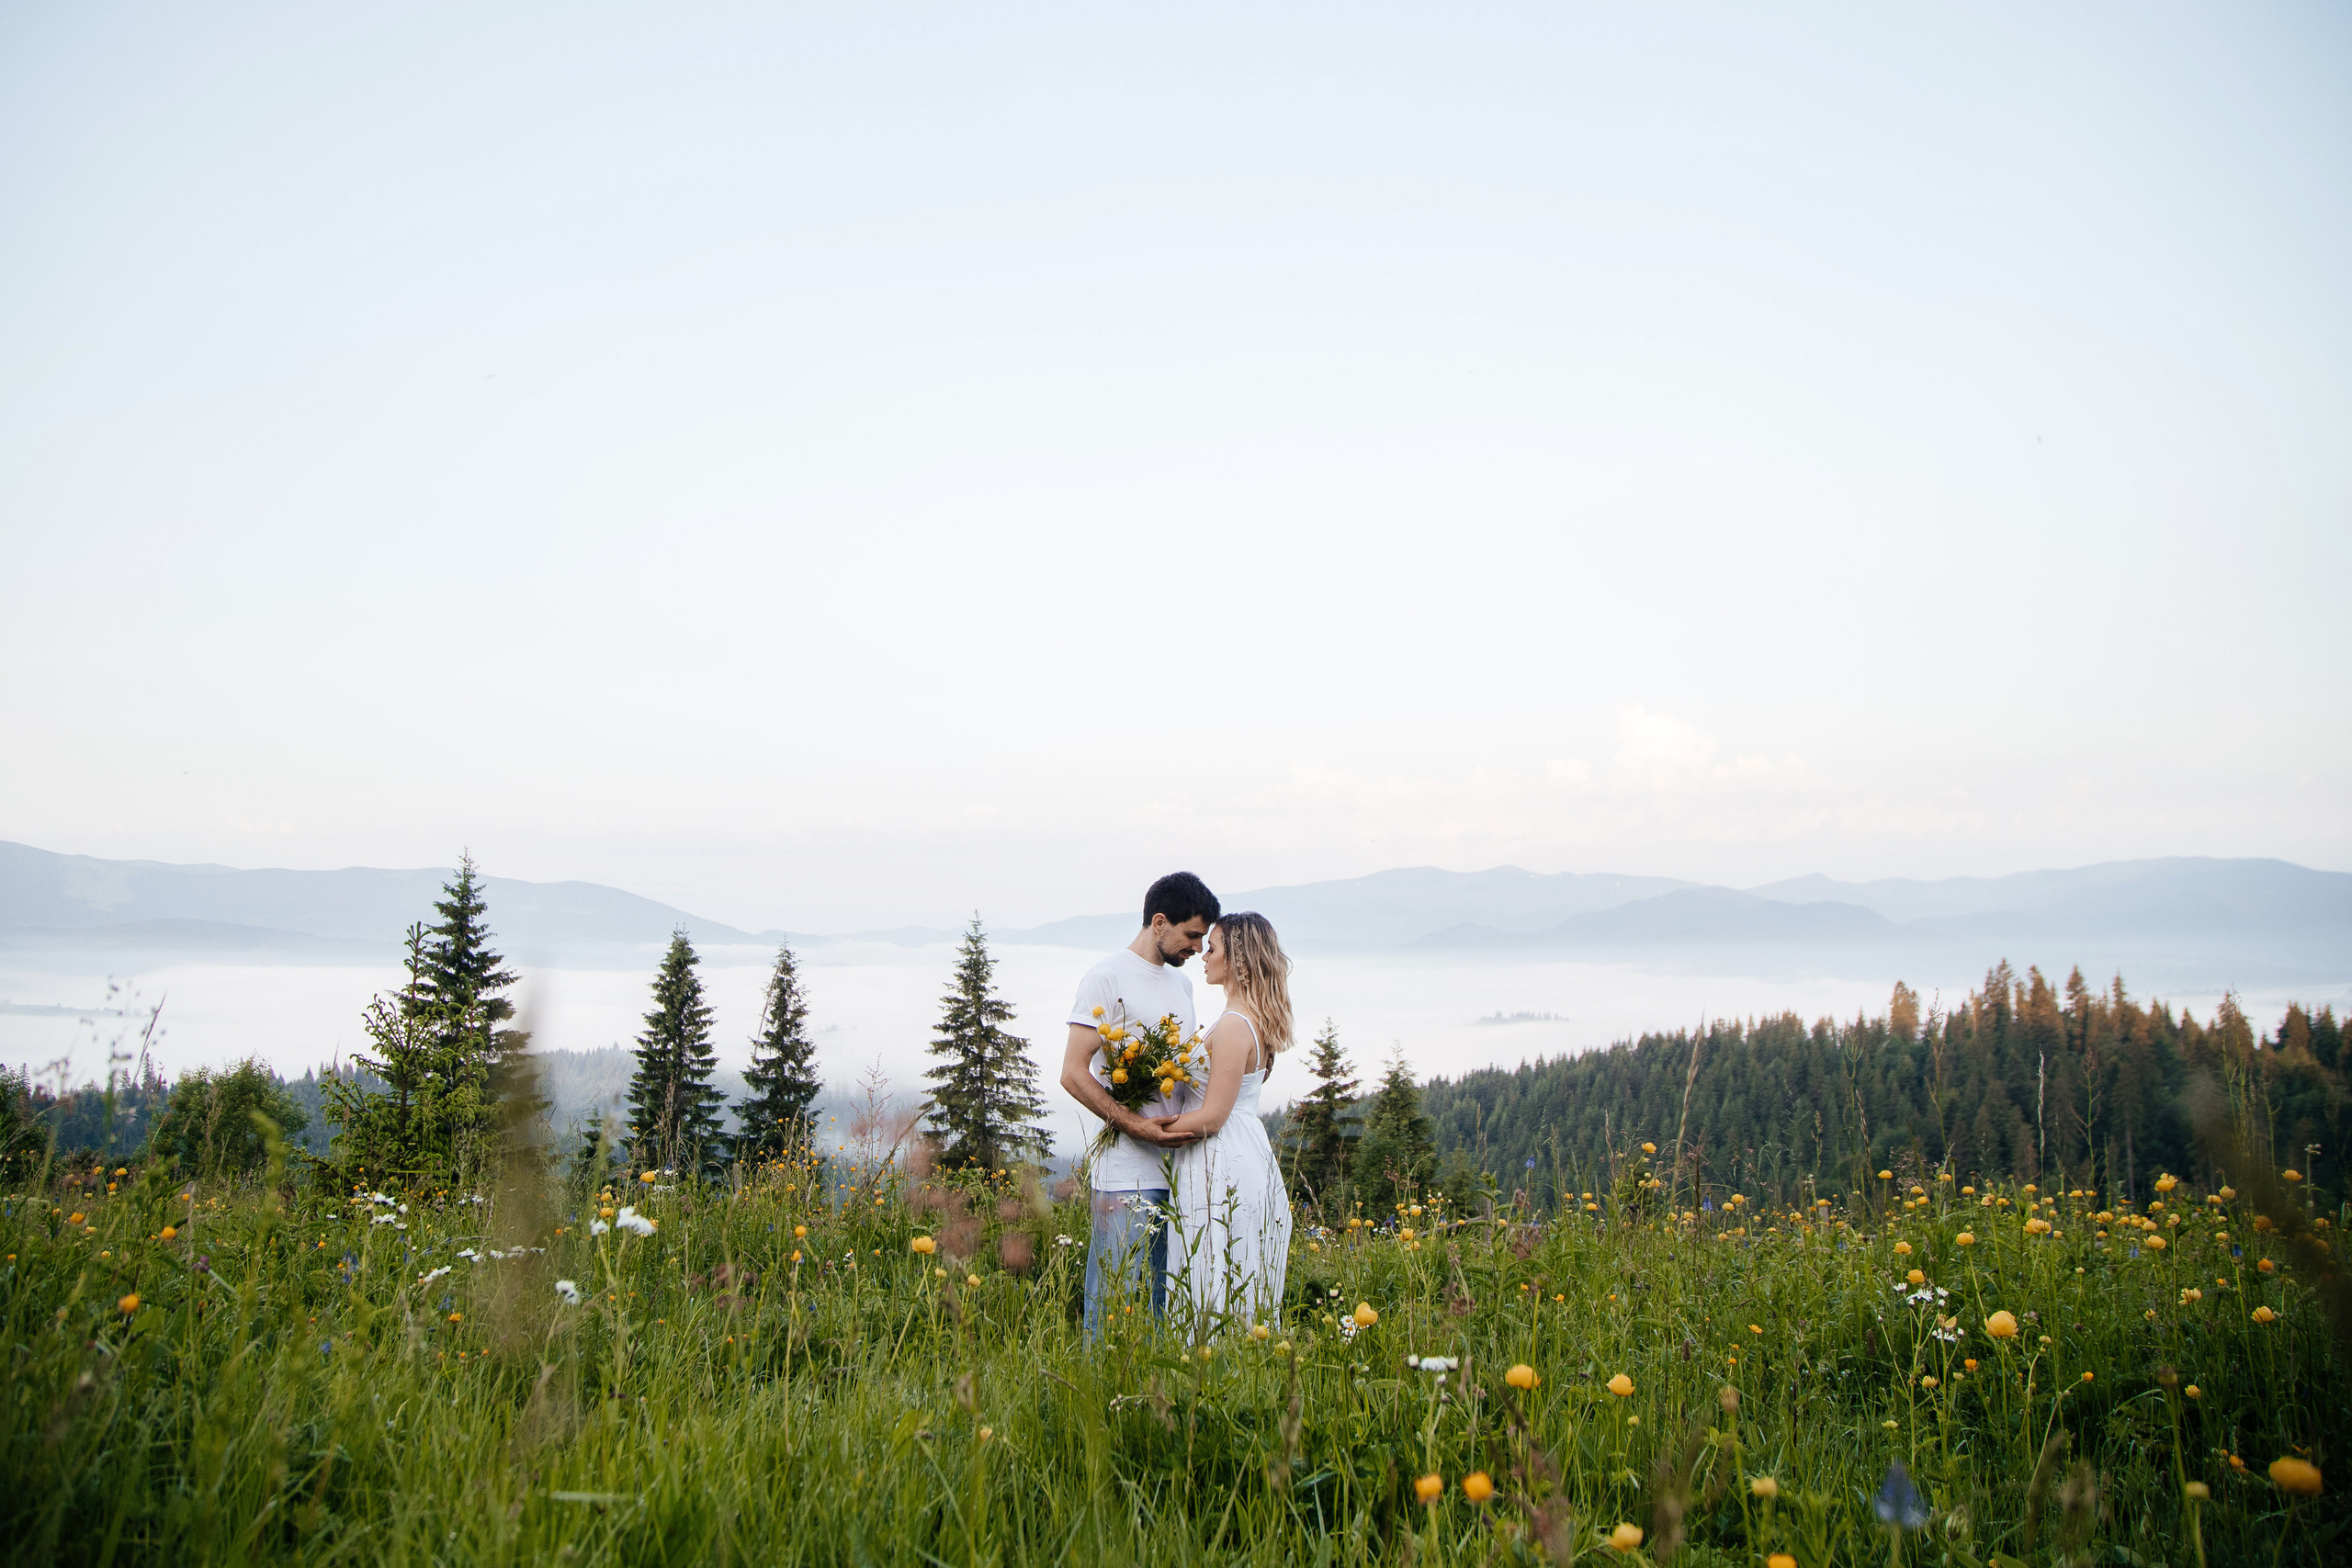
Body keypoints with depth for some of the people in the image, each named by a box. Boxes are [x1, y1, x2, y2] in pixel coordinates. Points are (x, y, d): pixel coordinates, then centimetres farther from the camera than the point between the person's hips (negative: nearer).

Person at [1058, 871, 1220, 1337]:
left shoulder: (1182, 981, 20)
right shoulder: (1108, 977, -5)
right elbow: (1074, 1074, -10)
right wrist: (1134, 1124, -20)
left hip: (1179, 1167, 7)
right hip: (1128, 1173, -7)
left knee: (1165, 1304, 7)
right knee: (1118, 1301, -7)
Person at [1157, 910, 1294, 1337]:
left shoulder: (1234, 1027, -17)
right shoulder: (1255, 1021, 13)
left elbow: (1212, 1117, -18)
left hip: (1223, 1165, -10)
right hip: (1250, 1154, 10)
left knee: (1220, 1300, -7)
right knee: (1250, 1299, 10)